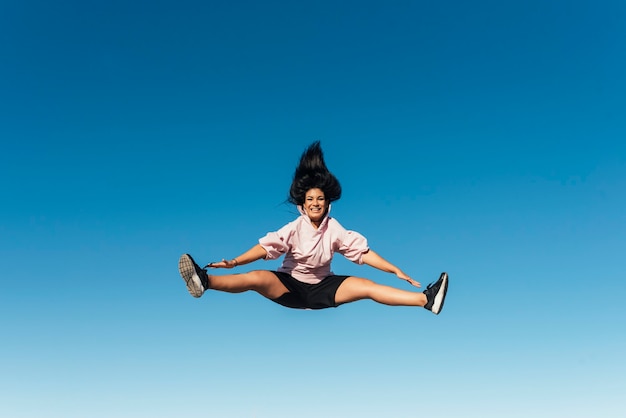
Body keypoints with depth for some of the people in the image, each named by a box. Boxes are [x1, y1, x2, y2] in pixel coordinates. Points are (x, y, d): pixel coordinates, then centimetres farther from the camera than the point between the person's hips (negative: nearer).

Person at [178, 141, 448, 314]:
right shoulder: (294, 228, -11)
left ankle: (427, 300, -23)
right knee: (257, 278, -29)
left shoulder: (334, 229, -7)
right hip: (290, 286, -1)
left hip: (323, 288, 1)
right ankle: (205, 282, -44)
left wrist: (396, 271, -12)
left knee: (367, 287, -16)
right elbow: (266, 247, -20)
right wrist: (234, 262, -33)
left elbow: (363, 252, -7)